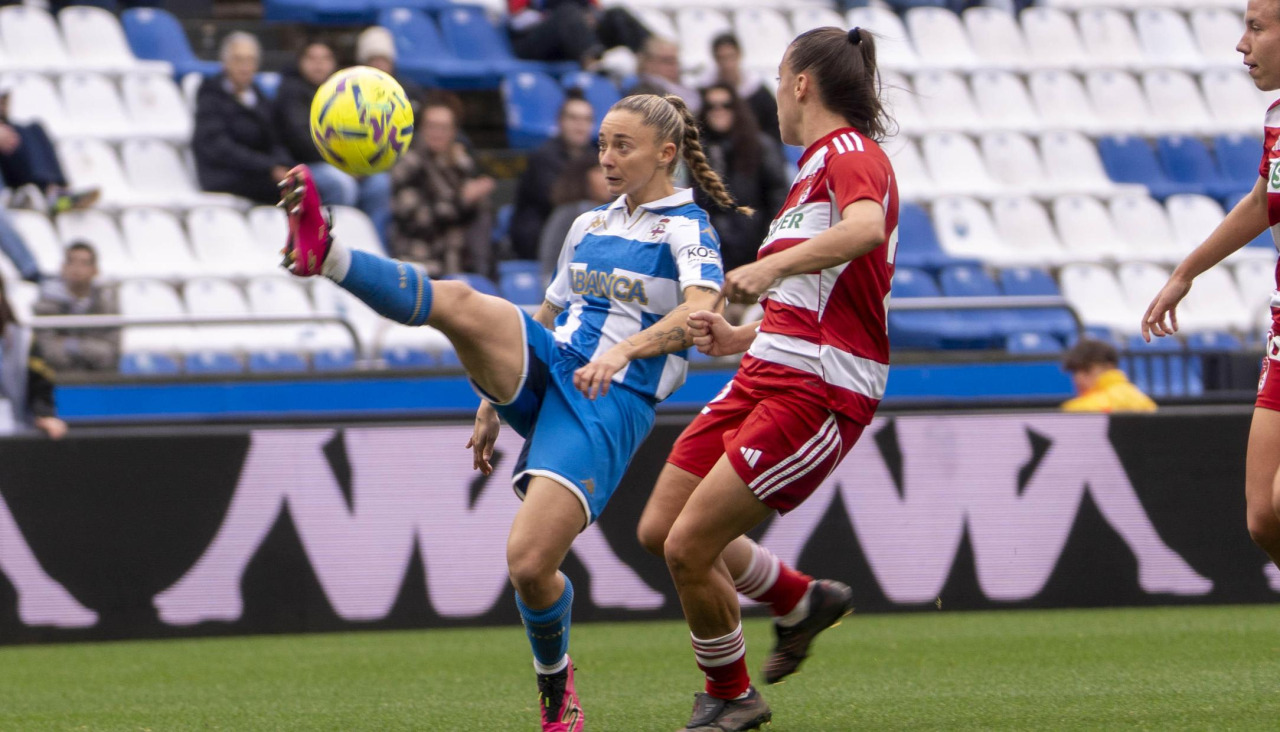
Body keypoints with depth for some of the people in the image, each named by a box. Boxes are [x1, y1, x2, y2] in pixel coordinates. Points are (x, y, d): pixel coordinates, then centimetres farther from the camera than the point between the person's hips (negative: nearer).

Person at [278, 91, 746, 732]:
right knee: (457, 302, -26)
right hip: (544, 368, 6)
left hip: (610, 404, -6)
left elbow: (700, 312, -21)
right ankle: (325, 257, -44)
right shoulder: (589, 226, 21)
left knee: (528, 563, -17)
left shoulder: (687, 229, -1)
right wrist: (494, 400, 29)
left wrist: (625, 350, -37)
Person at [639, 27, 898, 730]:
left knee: (689, 548, -11)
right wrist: (740, 337, 14)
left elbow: (866, 229, -33)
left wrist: (773, 265, -43)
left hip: (818, 393, -10)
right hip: (764, 375, 10)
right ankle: (801, 601, 29)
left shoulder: (851, 153, -9)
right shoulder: (814, 170, 22)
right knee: (660, 530, 10)